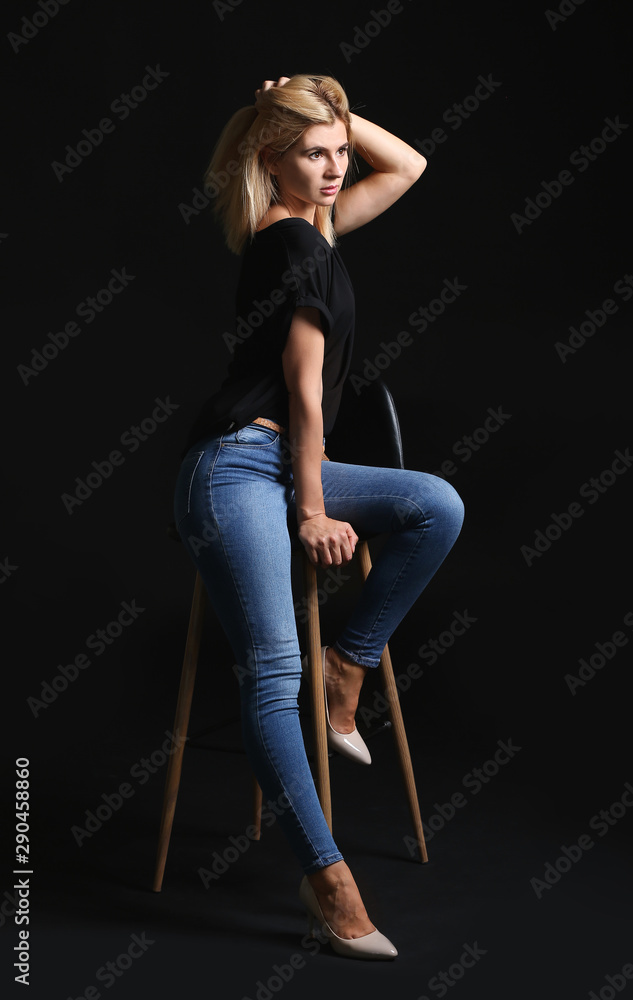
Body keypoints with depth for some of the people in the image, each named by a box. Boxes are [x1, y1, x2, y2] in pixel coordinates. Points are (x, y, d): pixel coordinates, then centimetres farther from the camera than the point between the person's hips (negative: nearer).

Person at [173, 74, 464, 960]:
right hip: (235, 468, -10)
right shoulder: (293, 240, -10)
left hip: (284, 464, 10)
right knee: (273, 672, -15)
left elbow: (408, 165, 25)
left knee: (438, 507, -7)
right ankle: (327, 878, -14)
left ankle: (348, 663, 2)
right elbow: (304, 388, -10)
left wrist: (334, 111, 12)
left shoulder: (311, 225, 16)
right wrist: (313, 510, -7)